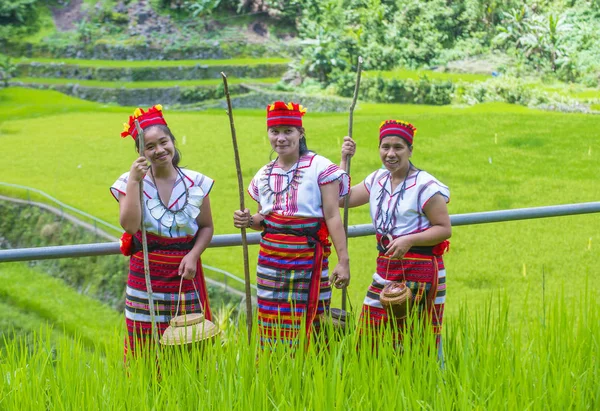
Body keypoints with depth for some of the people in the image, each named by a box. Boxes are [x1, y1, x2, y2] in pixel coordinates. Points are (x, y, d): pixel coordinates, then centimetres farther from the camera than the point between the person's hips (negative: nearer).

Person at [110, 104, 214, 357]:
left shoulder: (195, 183, 1)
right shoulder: (130, 183, -3)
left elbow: (206, 227, 9)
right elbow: (129, 225, -18)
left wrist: (194, 254, -8)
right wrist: (134, 182, -20)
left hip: (185, 274, 2)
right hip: (146, 276, -1)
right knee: (146, 348, 1)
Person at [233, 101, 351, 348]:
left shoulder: (320, 168, -4)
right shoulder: (264, 175, 12)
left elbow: (333, 217, -8)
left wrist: (343, 260, -14)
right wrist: (249, 221, -1)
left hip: (309, 256, -5)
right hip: (271, 259, 5)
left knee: (307, 327, -3)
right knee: (271, 328, 5)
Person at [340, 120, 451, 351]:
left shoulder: (425, 186, -9)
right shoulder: (377, 180, 13)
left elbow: (445, 229, -10)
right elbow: (342, 199, 18)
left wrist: (409, 240, -24)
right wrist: (344, 160, 13)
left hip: (420, 272, -6)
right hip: (386, 269, 7)